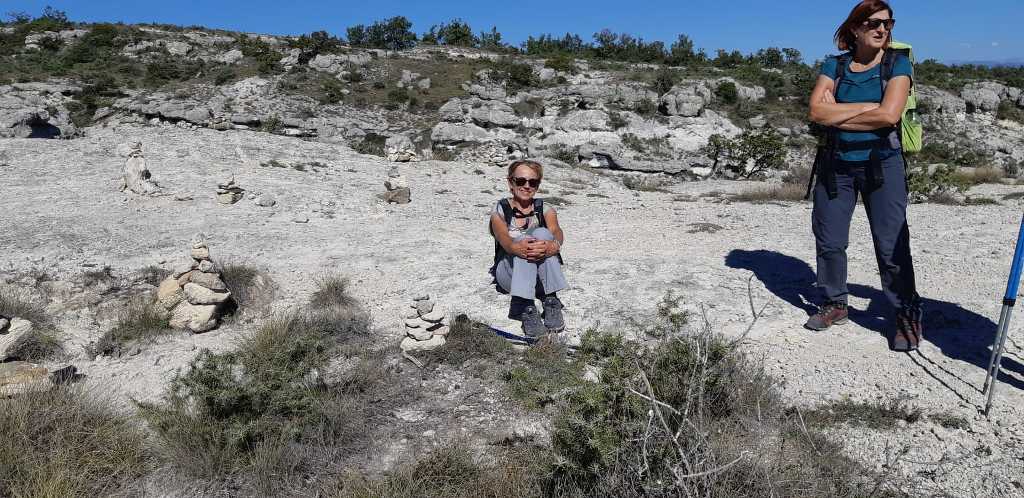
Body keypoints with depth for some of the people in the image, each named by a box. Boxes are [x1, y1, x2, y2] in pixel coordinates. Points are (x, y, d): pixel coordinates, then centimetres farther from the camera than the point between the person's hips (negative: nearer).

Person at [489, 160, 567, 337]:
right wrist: (516, 247, -43)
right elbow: (502, 236, -17)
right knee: (524, 240, -30)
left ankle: (551, 302, -32)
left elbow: (557, 232, -13)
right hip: (509, 274, -1)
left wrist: (553, 245, -40)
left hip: (542, 276, 1)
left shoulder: (545, 210, 10)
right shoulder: (500, 210, 6)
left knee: (542, 233, -26)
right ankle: (526, 308, -44)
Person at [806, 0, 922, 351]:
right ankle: (836, 304, 26)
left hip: (882, 165, -3)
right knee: (828, 240, 8)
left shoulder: (898, 64, 0)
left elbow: (889, 115, -16)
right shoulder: (834, 66, 5)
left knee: (891, 244, -4)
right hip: (836, 166, 3)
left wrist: (837, 114, -10)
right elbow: (817, 111, -11)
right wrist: (869, 106, -14)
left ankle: (908, 316, 9)